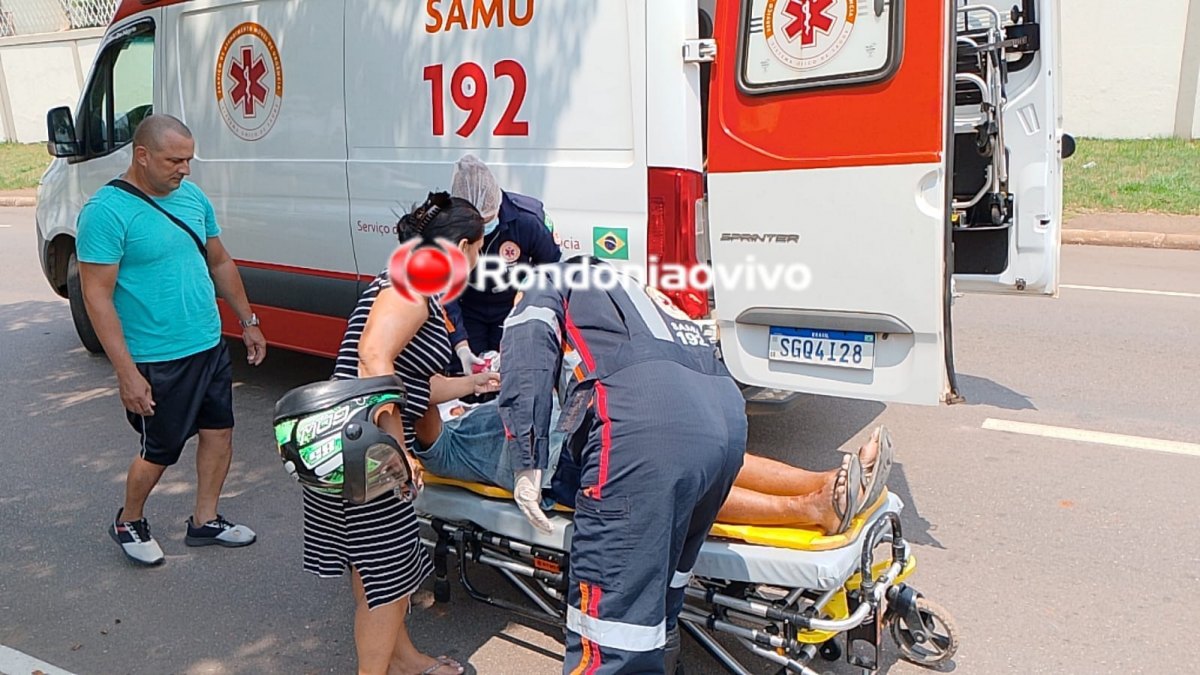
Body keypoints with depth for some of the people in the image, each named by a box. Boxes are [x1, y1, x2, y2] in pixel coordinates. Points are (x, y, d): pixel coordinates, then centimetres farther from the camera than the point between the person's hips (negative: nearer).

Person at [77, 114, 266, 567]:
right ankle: (128, 524, 33)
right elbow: (97, 296, -18)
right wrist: (127, 372, -22)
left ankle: (205, 521, 31)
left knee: (219, 431, 13)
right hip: (156, 362, -7)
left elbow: (221, 263, 16)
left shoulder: (193, 196, 4)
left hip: (210, 347, 7)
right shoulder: (106, 211, -17)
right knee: (160, 450, 6)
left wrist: (248, 321, 15)